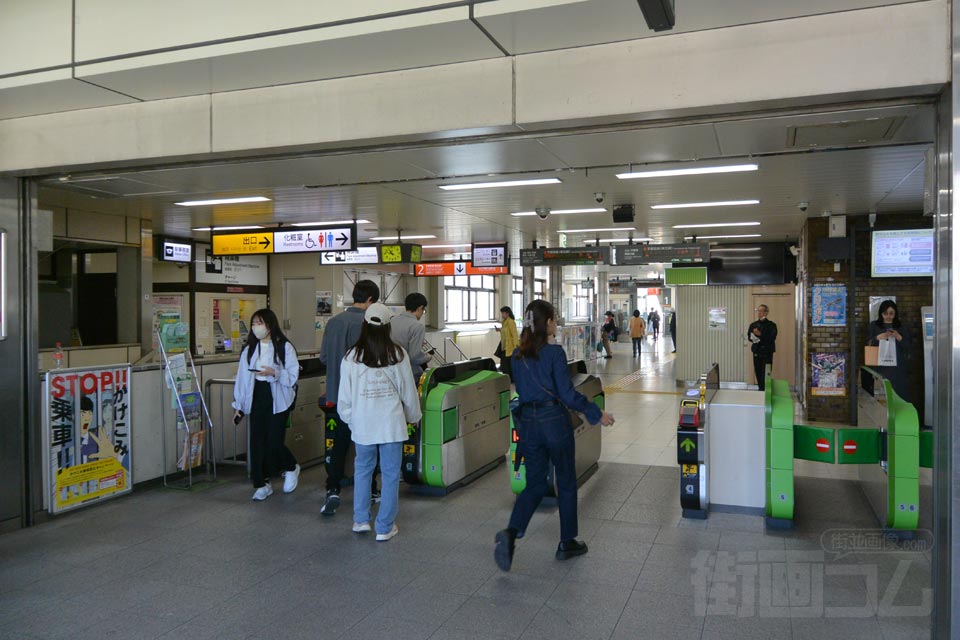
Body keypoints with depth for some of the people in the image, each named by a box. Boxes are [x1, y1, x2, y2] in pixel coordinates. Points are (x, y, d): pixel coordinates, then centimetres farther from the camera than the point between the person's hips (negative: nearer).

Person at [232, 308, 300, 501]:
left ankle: (291, 468, 25)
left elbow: (293, 376, -7)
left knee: (274, 441, -5)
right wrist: (239, 405, 8)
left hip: (278, 399, -4)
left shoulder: (284, 347, -4)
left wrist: (274, 373, -23)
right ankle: (261, 484, 14)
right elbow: (242, 377, 9)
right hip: (257, 398, 4)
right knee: (257, 442, 2)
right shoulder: (249, 349, 9)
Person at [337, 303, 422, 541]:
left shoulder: (351, 357, -7)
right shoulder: (398, 355, -9)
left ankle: (361, 520, 26)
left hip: (362, 424, 2)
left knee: (362, 470, 21)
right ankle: (385, 528, 14)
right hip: (392, 423, -1)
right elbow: (409, 392, 0)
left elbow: (344, 397, 0)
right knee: (390, 474, 8)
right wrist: (413, 416, 17)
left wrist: (351, 420, 17)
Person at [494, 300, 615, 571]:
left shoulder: (518, 355, 5)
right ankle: (567, 543, 22)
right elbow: (568, 394, -14)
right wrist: (597, 413, -5)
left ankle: (511, 532, -9)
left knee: (534, 484, 12)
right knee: (566, 483, 12)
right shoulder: (554, 353, -13)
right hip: (555, 421, -5)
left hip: (528, 422, 5)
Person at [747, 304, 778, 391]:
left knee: (766, 373, -7)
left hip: (767, 352, -5)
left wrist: (760, 335, -22)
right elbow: (749, 337, 10)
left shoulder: (771, 325, -3)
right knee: (758, 372, 8)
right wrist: (754, 339, -11)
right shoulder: (753, 324, 12)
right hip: (756, 352, 5)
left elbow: (772, 338, -14)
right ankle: (760, 389, 19)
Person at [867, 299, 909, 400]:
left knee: (898, 391, -7)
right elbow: (868, 343, 5)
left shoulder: (900, 326, 13)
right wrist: (878, 338, -13)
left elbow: (907, 346, 8)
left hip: (896, 366, 1)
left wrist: (898, 337, -10)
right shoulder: (874, 325, 9)